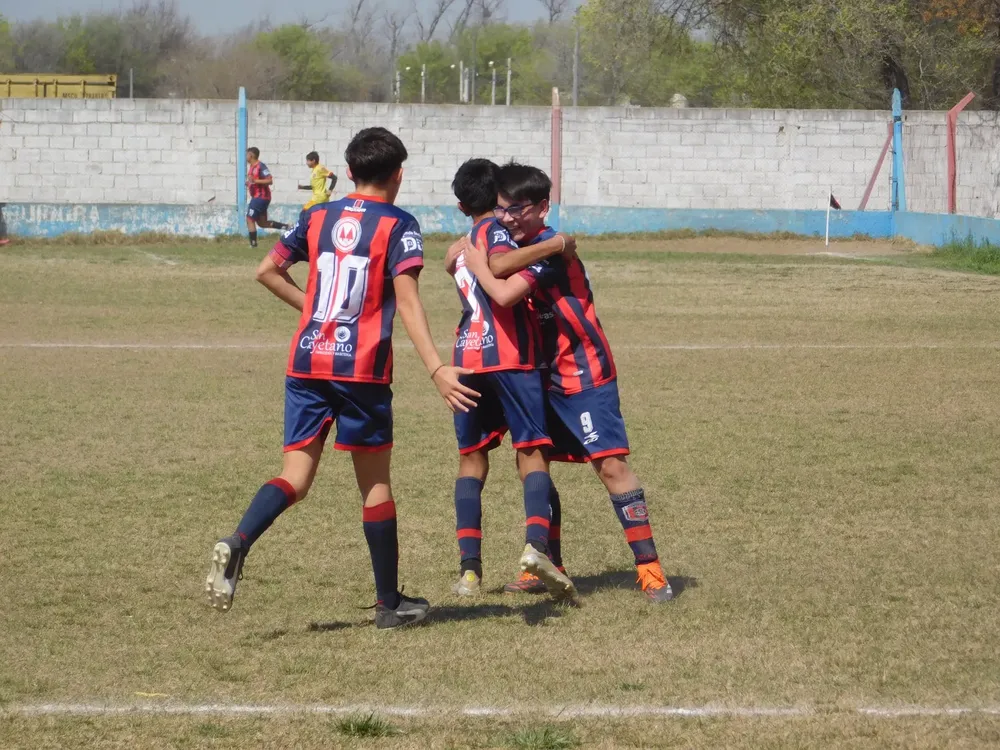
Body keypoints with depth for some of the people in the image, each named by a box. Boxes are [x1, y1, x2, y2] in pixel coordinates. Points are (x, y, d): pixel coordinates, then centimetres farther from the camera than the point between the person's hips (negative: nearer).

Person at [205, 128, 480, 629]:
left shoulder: (317, 217, 12)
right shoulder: (398, 225, -3)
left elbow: (268, 272, 16)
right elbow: (407, 302, -14)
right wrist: (437, 369, -20)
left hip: (307, 362, 4)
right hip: (362, 367, -4)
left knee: (296, 476, 2)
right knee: (375, 480, 7)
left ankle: (237, 544, -27)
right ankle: (390, 603, 15)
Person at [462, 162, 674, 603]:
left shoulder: (549, 249, -19)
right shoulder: (526, 248, 10)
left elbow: (504, 294, -29)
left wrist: (477, 264, -14)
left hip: (585, 376, -10)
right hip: (547, 376, 10)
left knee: (610, 464, -14)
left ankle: (649, 568, -14)